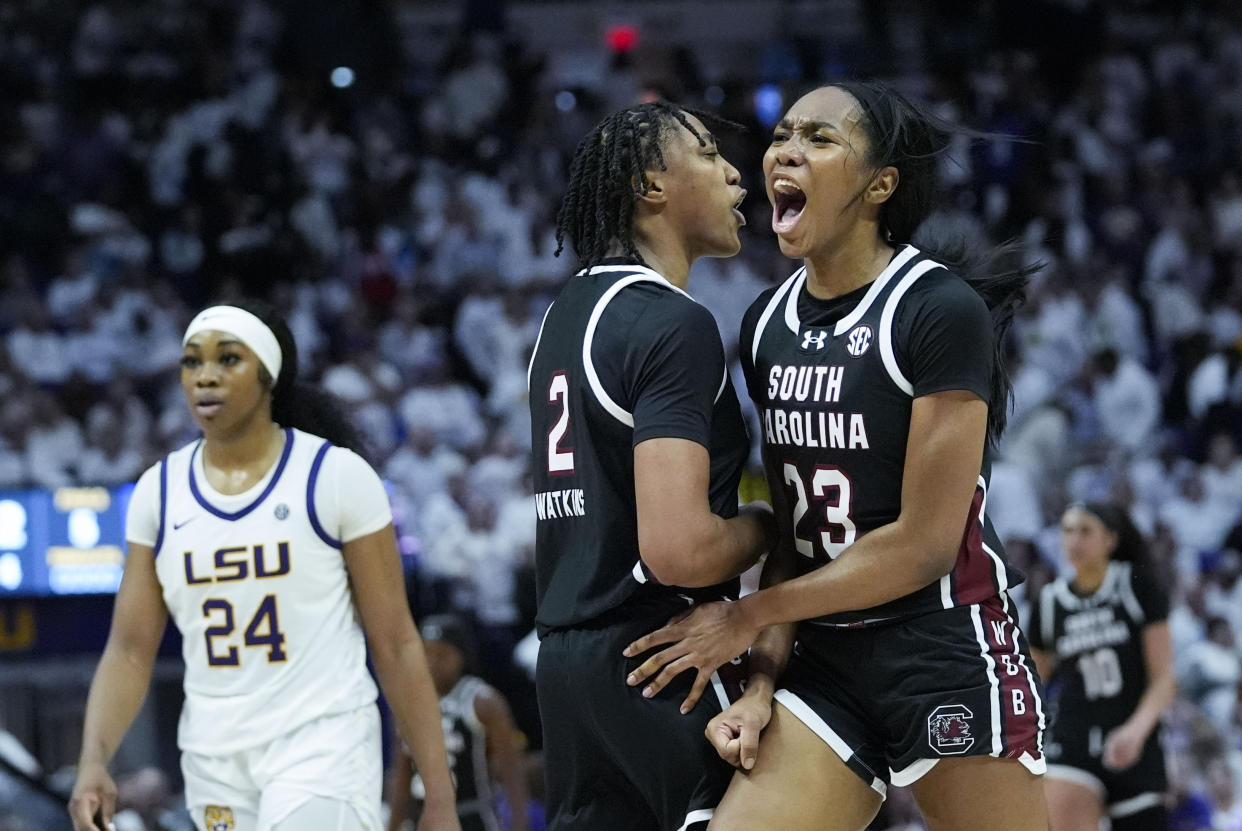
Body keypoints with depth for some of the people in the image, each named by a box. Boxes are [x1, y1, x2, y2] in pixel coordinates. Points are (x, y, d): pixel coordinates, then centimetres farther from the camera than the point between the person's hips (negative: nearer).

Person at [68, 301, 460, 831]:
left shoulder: (336, 475, -5)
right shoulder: (160, 491, 6)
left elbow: (396, 646, -4)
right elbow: (130, 651, 6)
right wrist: (93, 761, -11)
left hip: (323, 748, -5)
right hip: (215, 762, 5)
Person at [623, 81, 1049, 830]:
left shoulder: (942, 311, -13)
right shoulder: (766, 323, 8)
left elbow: (924, 543, -15)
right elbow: (791, 525, 10)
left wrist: (751, 616, -10)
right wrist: (762, 683, -2)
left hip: (948, 655, -6)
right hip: (826, 660, 6)